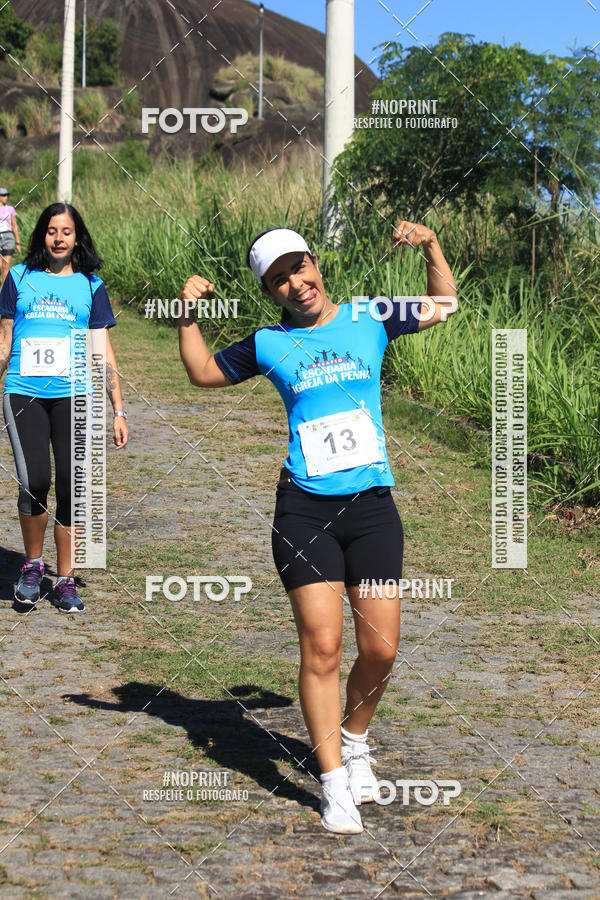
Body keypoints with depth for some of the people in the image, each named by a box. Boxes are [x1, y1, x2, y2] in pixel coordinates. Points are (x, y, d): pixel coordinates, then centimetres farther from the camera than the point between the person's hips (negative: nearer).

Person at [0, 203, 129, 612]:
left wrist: (119, 411, 6)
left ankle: (66, 580, 10)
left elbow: (104, 353, 10)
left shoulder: (91, 286, 9)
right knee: (35, 482, -18)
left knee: (72, 487, -4)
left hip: (74, 396, 1)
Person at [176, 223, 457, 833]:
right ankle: (334, 782, 4)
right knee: (321, 645, -7)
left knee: (381, 649, 2)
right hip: (304, 510, -1)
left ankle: (353, 741, 30)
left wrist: (431, 246, 2)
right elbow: (204, 373, 21)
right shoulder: (269, 344, 7)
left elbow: (443, 305, 17)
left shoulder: (368, 320, 8)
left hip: (372, 505, 1)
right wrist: (188, 316, 8)